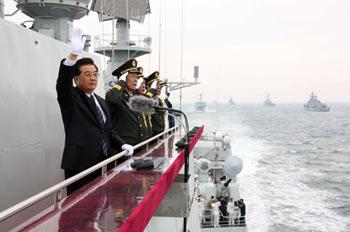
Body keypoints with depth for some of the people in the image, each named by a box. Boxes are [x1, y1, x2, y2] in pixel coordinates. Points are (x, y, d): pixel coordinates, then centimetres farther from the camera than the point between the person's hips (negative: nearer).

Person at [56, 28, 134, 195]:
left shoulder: (100, 101, 18)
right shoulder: (70, 98, -1)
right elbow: (63, 83, -23)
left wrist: (122, 145, 3)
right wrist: (74, 54, -38)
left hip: (102, 164, 6)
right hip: (79, 165, -6)